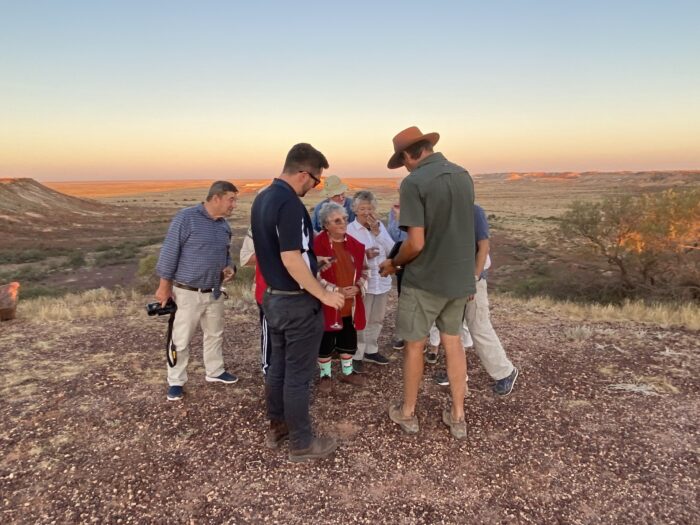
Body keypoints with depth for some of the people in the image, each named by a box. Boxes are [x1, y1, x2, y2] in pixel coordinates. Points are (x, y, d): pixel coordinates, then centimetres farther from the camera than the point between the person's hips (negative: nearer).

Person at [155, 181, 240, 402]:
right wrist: (164, 285, -13)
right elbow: (169, 251, -14)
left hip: (214, 292, 7)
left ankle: (215, 371, 37)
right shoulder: (186, 218, -16)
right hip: (188, 292, -7)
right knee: (181, 340, 4)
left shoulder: (224, 225, 6)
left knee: (215, 334, 19)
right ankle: (175, 381, 20)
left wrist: (229, 267, -2)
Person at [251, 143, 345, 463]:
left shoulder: (261, 199, 8)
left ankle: (276, 427, 34)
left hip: (272, 296, 9)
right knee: (298, 374, 3)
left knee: (278, 366, 20)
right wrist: (324, 294, -19)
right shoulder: (289, 202, -22)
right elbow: (291, 259, -27)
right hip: (297, 301, -9)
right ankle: (301, 444, 17)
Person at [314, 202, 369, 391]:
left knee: (349, 340, 18)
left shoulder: (355, 245, 5)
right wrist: (336, 291, -21)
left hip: (351, 304, 6)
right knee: (326, 341, 8)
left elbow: (364, 270, 14)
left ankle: (347, 372, 37)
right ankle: (325, 375, 27)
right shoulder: (317, 245, -14)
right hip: (327, 305, -5)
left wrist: (359, 287, -6)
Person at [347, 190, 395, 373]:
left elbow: (392, 250, -6)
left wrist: (377, 231, -14)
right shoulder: (350, 229, -10)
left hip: (382, 280, 5)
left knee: (377, 319, 17)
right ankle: (357, 356, 14)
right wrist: (364, 255, -28)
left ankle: (371, 351, 33)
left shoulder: (380, 225, 4)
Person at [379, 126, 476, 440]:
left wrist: (393, 263, -3)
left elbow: (416, 243, -21)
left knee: (414, 345, 11)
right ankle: (457, 417, 25)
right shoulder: (464, 175, 4)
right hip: (459, 278, 6)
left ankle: (407, 413, 27)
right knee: (453, 343, 16)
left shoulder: (413, 183, -17)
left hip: (425, 280, -6)